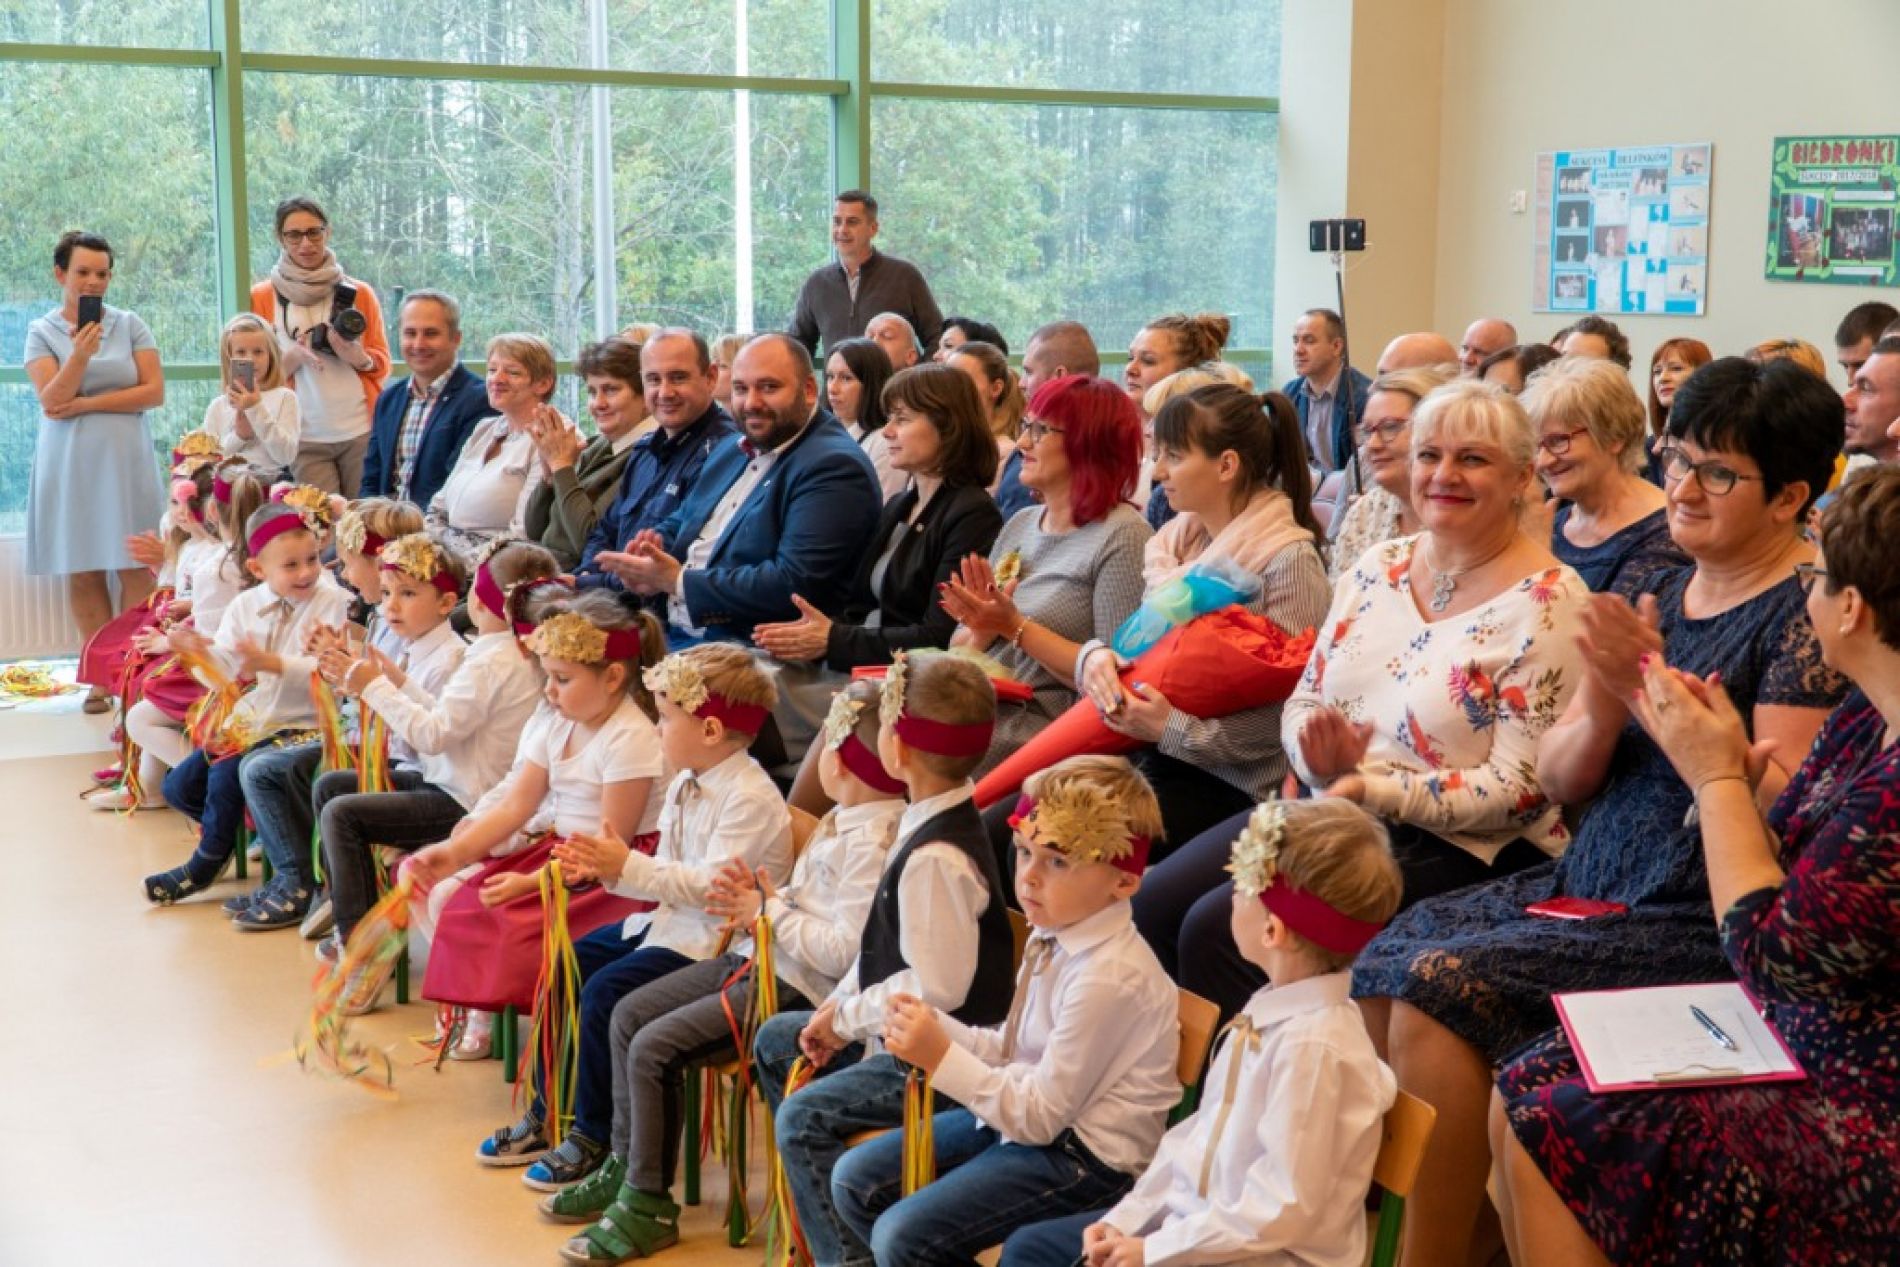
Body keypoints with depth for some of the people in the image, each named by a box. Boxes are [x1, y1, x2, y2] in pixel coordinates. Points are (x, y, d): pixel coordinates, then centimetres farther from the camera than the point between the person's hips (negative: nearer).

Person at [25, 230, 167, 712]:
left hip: (125, 461, 0)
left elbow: (154, 392, -3)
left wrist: (87, 404, -9)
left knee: (136, 568, -4)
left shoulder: (129, 324, 5)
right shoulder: (41, 332, 4)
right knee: (82, 572, 2)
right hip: (70, 464, 0)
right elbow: (51, 401, -7)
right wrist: (79, 355, -23)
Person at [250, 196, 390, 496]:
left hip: (362, 432, 1)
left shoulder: (358, 292, 9)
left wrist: (359, 358, -12)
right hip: (305, 440, -1)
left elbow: (382, 362, 11)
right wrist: (296, 356, -12)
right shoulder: (263, 297, 6)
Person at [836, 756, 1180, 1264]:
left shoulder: (1108, 978, -26)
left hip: (1084, 1155, -9)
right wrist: (935, 1028, -7)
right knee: (854, 1179, 8)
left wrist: (942, 1058, -21)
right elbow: (1012, 1051, 9)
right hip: (1020, 1113, 9)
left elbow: (1039, 1117, -22)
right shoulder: (1053, 936, 0)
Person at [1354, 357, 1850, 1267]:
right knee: (1382, 965, -9)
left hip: (1697, 921, -8)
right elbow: (1556, 779, 10)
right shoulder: (1658, 595, 12)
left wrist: (1655, 693, -24)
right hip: (1588, 883, 8)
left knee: (1442, 987, -23)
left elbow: (1779, 807, -19)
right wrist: (1600, 715, -11)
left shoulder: (1803, 614, -9)